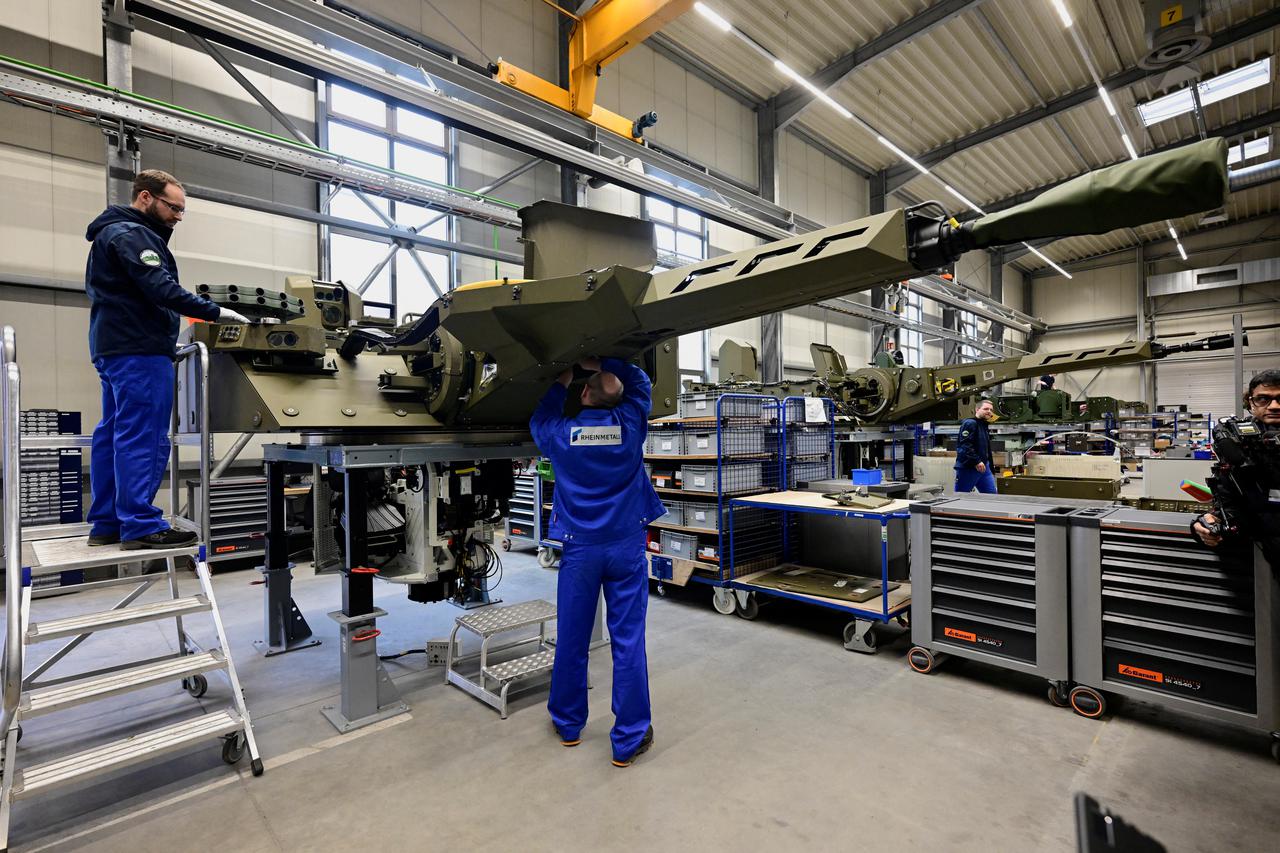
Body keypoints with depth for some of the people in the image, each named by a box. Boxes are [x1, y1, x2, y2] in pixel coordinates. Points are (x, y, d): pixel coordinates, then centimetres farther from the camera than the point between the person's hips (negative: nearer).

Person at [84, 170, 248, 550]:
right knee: (142, 436, -11)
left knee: (115, 434, 9)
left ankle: (107, 523, 13)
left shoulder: (114, 232, 24)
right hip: (139, 350, -11)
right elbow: (160, 289, -22)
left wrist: (171, 343, 16)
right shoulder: (131, 234, -10)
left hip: (117, 347, 11)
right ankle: (141, 525, -10)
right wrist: (214, 312, -18)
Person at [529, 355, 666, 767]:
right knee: (628, 641, 4)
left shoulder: (561, 434, -6)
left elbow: (539, 421, 19)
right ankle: (629, 739, 15)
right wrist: (603, 364, 16)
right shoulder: (630, 424, -6)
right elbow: (639, 381, 13)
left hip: (581, 548, 1)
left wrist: (561, 384, 25)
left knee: (571, 639, 14)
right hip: (626, 547, 0)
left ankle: (568, 724, 33)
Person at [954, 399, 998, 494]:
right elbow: (965, 445, -23)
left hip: (983, 467, 9)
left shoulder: (984, 426, 20)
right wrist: (976, 462, -26)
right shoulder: (970, 423, -12)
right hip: (967, 468, -9)